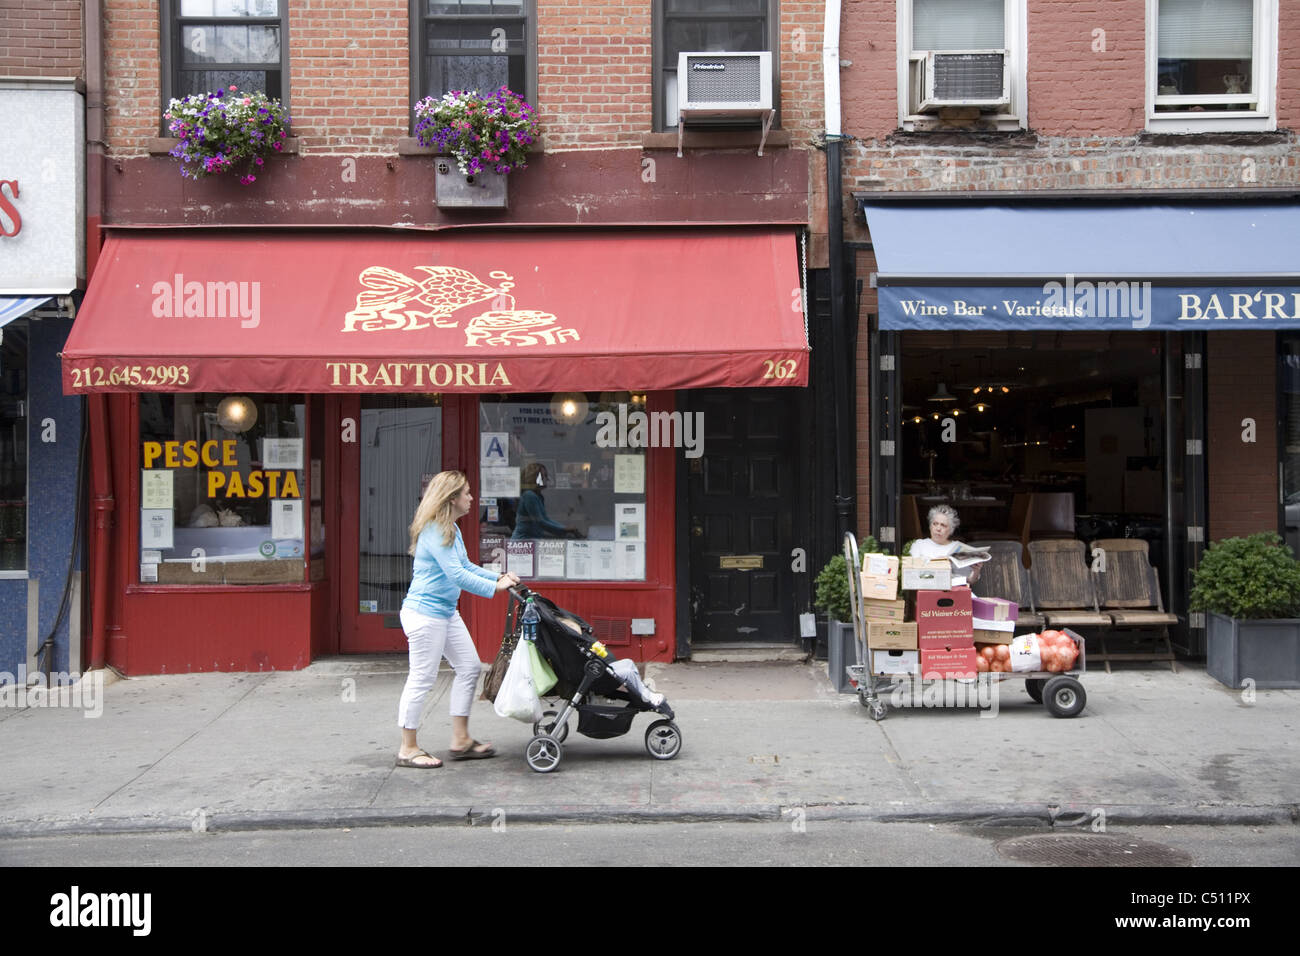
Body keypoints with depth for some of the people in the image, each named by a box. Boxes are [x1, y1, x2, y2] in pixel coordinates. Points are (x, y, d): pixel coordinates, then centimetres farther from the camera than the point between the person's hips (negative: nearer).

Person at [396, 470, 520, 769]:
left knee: (469, 667, 12)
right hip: (425, 613, -11)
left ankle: (460, 740, 20)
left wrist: (498, 577, 8)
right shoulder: (434, 532, -19)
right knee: (422, 678, -3)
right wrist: (495, 588, -20)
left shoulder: (450, 529, 12)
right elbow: (456, 575, -24)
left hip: (446, 612, 11)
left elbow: (465, 566, 20)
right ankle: (408, 749, 10)